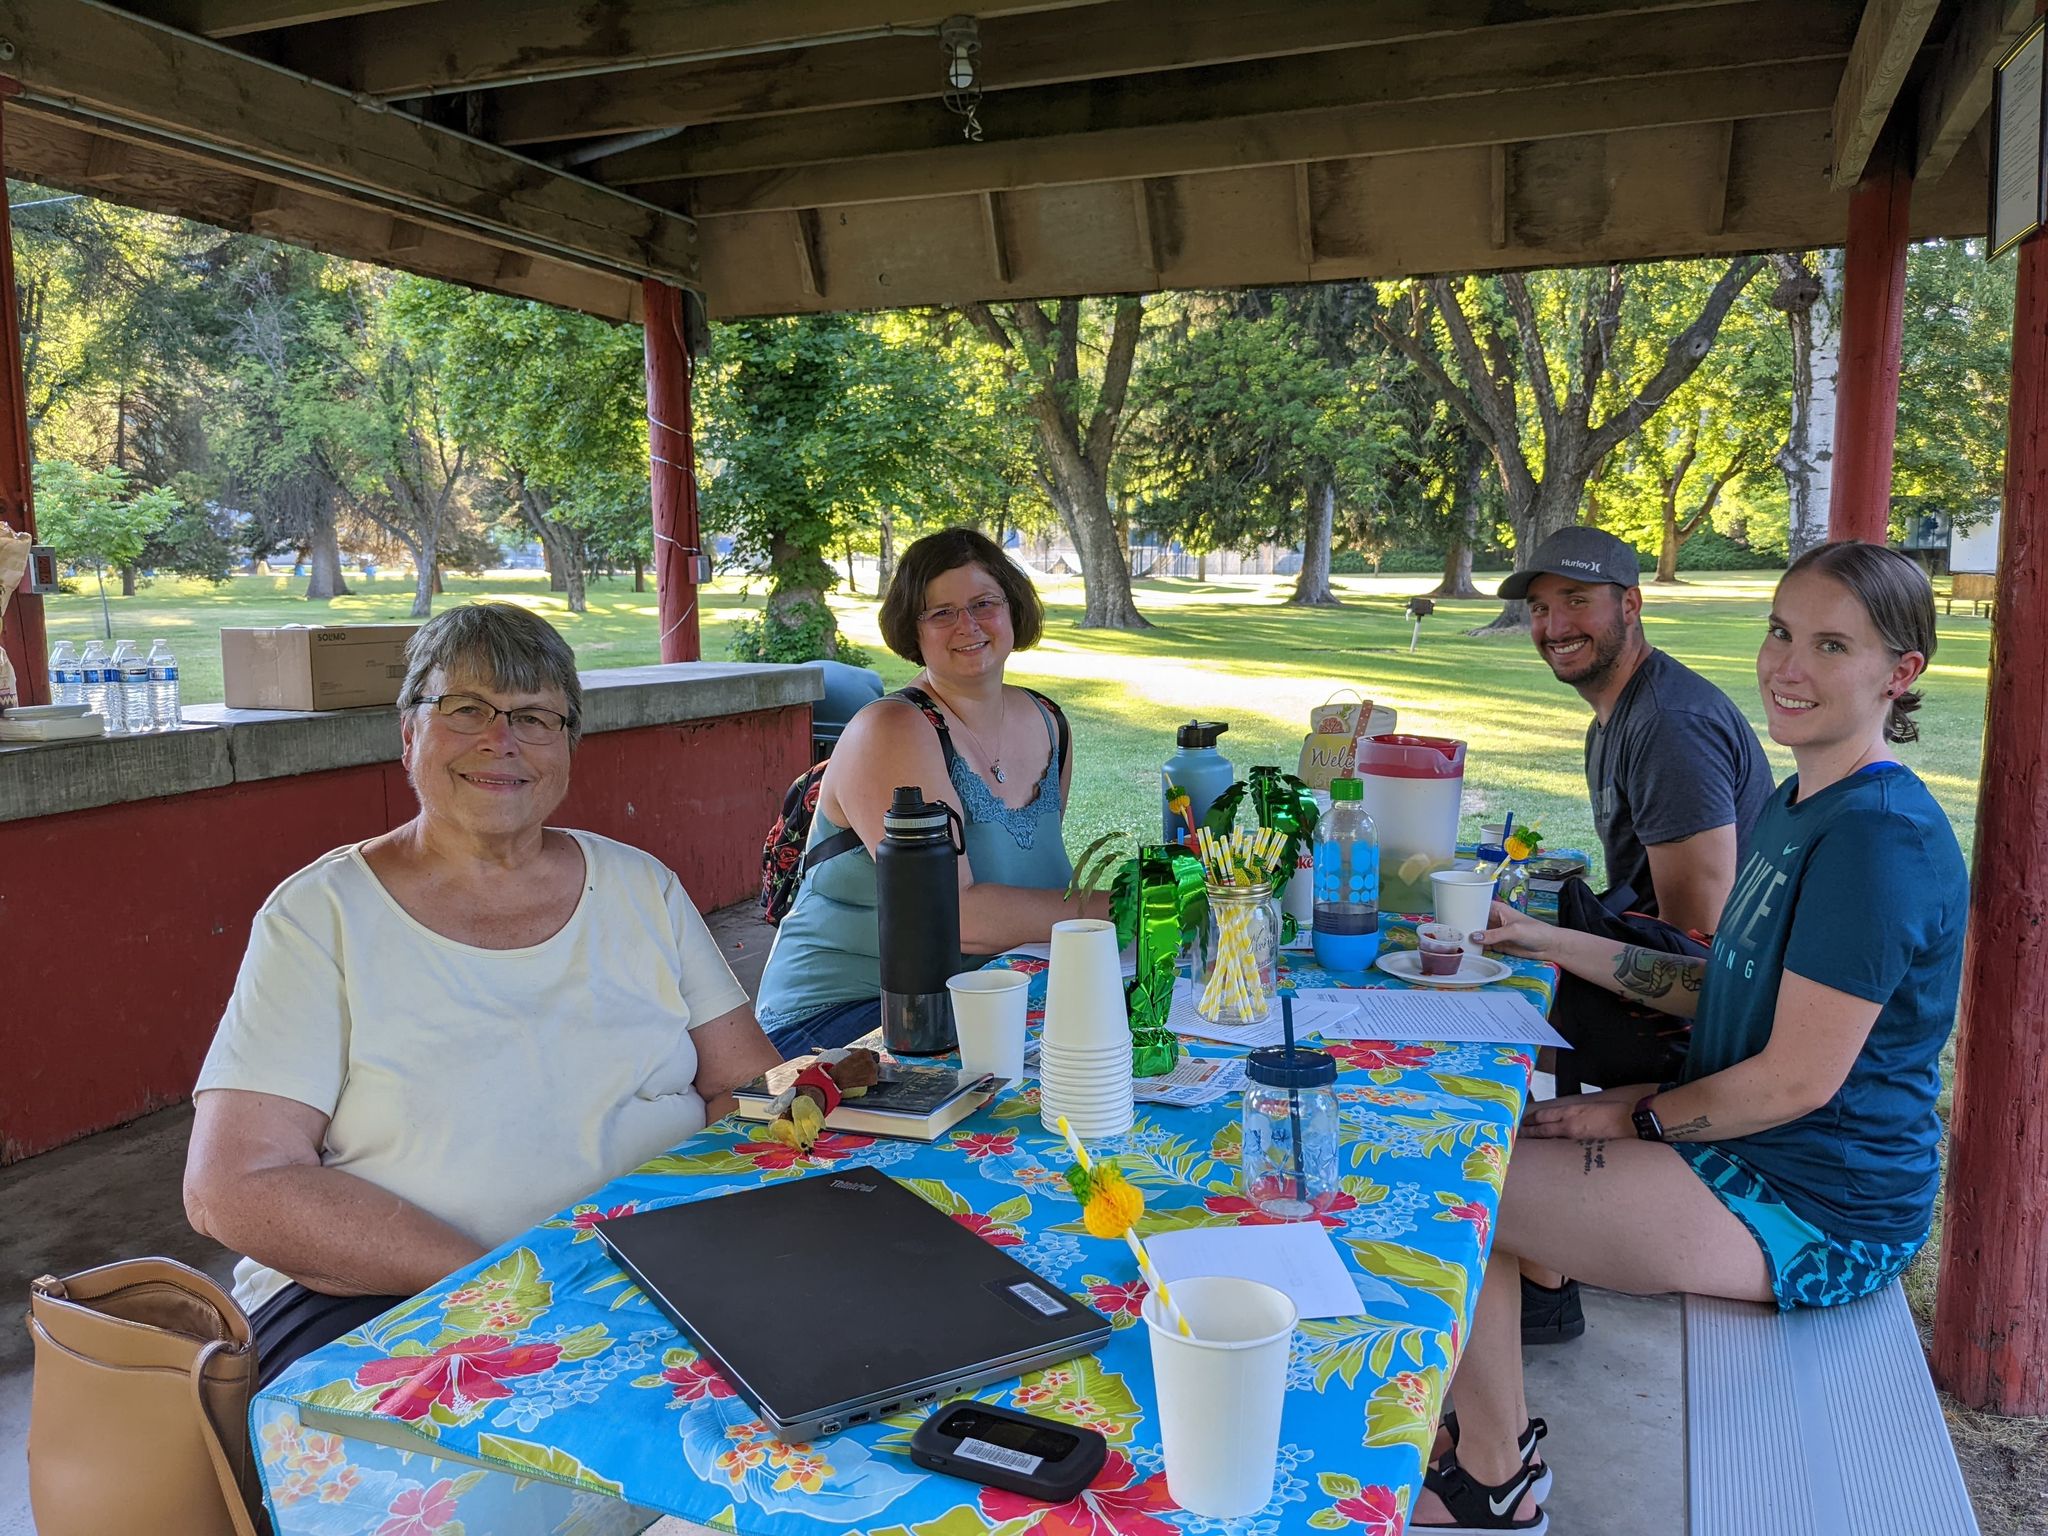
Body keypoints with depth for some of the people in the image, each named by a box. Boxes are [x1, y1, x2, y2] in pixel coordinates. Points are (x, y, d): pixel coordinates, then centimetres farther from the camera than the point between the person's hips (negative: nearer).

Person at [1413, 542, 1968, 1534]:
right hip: (1753, 1150, 10)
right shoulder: (1796, 806, 8)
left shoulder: (1880, 836, -24)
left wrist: (1637, 1118, -10)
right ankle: (1489, 1432, 23)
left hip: (1812, 1210, -10)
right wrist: (1553, 945, 10)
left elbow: (1799, 1079, -23)